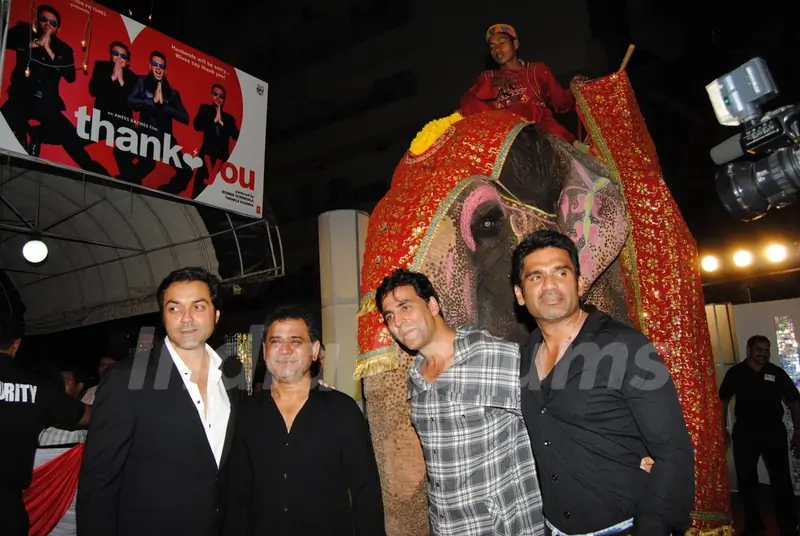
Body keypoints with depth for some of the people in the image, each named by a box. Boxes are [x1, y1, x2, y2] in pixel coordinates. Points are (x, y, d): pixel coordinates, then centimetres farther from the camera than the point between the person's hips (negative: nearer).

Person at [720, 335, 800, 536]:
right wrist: (723, 428, -2)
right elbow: (723, 401, 2)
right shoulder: (735, 373, -4)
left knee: (781, 480, 5)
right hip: (745, 433, 1)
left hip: (774, 432, 0)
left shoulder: (777, 373, -3)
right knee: (746, 479, 10)